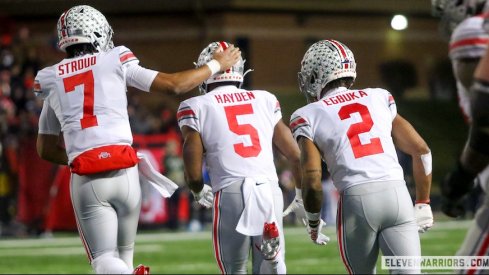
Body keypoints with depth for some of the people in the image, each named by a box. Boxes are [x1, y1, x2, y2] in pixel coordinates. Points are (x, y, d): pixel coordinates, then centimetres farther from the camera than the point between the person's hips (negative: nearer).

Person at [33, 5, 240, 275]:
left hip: (85, 180, 0)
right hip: (124, 172, 0)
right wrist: (217, 64, 23)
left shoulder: (51, 81, 13)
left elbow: (45, 149, 19)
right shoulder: (114, 62, 7)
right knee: (124, 252, 16)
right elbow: (174, 84, 10)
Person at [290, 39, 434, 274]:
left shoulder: (310, 116, 8)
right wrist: (423, 203, 24)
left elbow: (312, 181, -1)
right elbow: (421, 150, 16)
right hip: (397, 192, 2)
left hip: (356, 198, -2)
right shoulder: (380, 99, 19)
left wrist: (313, 221, 17)